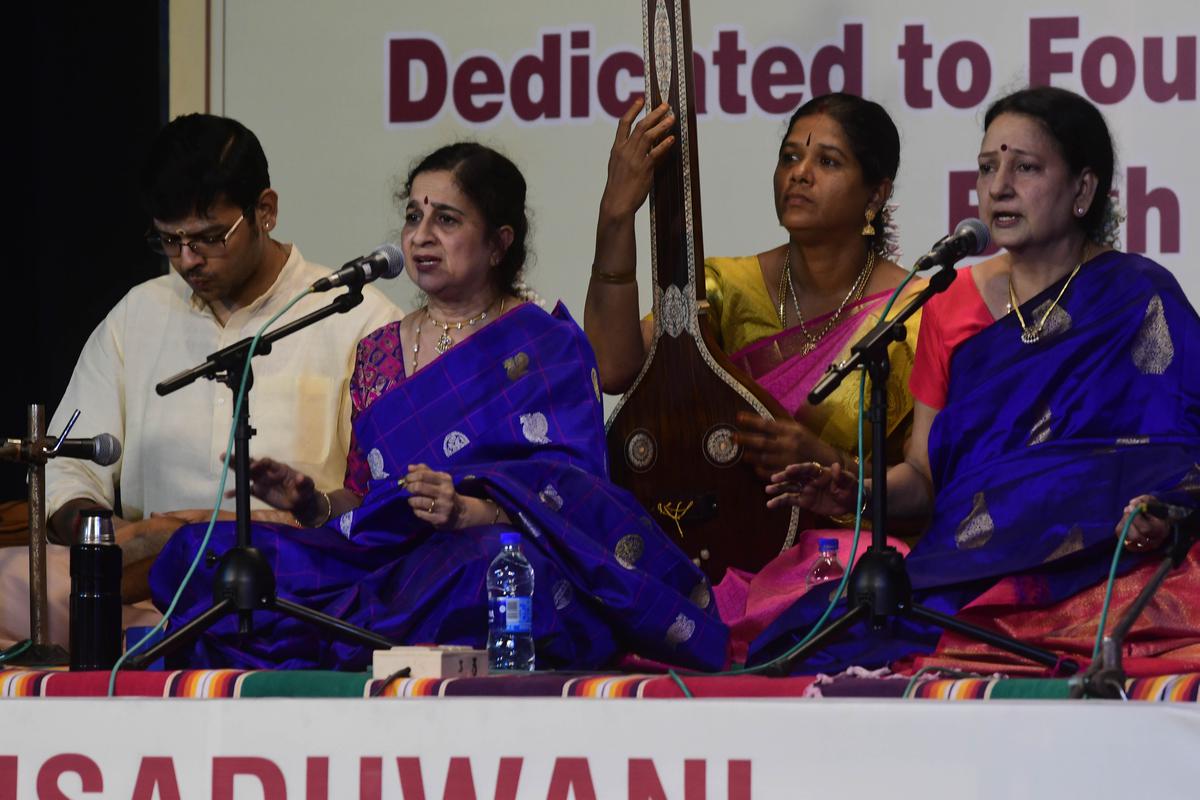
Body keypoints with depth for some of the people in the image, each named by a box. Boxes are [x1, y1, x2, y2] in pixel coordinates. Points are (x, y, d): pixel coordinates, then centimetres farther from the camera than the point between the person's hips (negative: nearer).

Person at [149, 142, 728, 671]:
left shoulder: (549, 348, 6)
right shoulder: (377, 355, 23)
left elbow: (566, 492, -7)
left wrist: (471, 512, -26)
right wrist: (312, 502, 2)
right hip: (387, 561, 5)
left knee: (489, 562, -45)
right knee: (198, 552, -17)